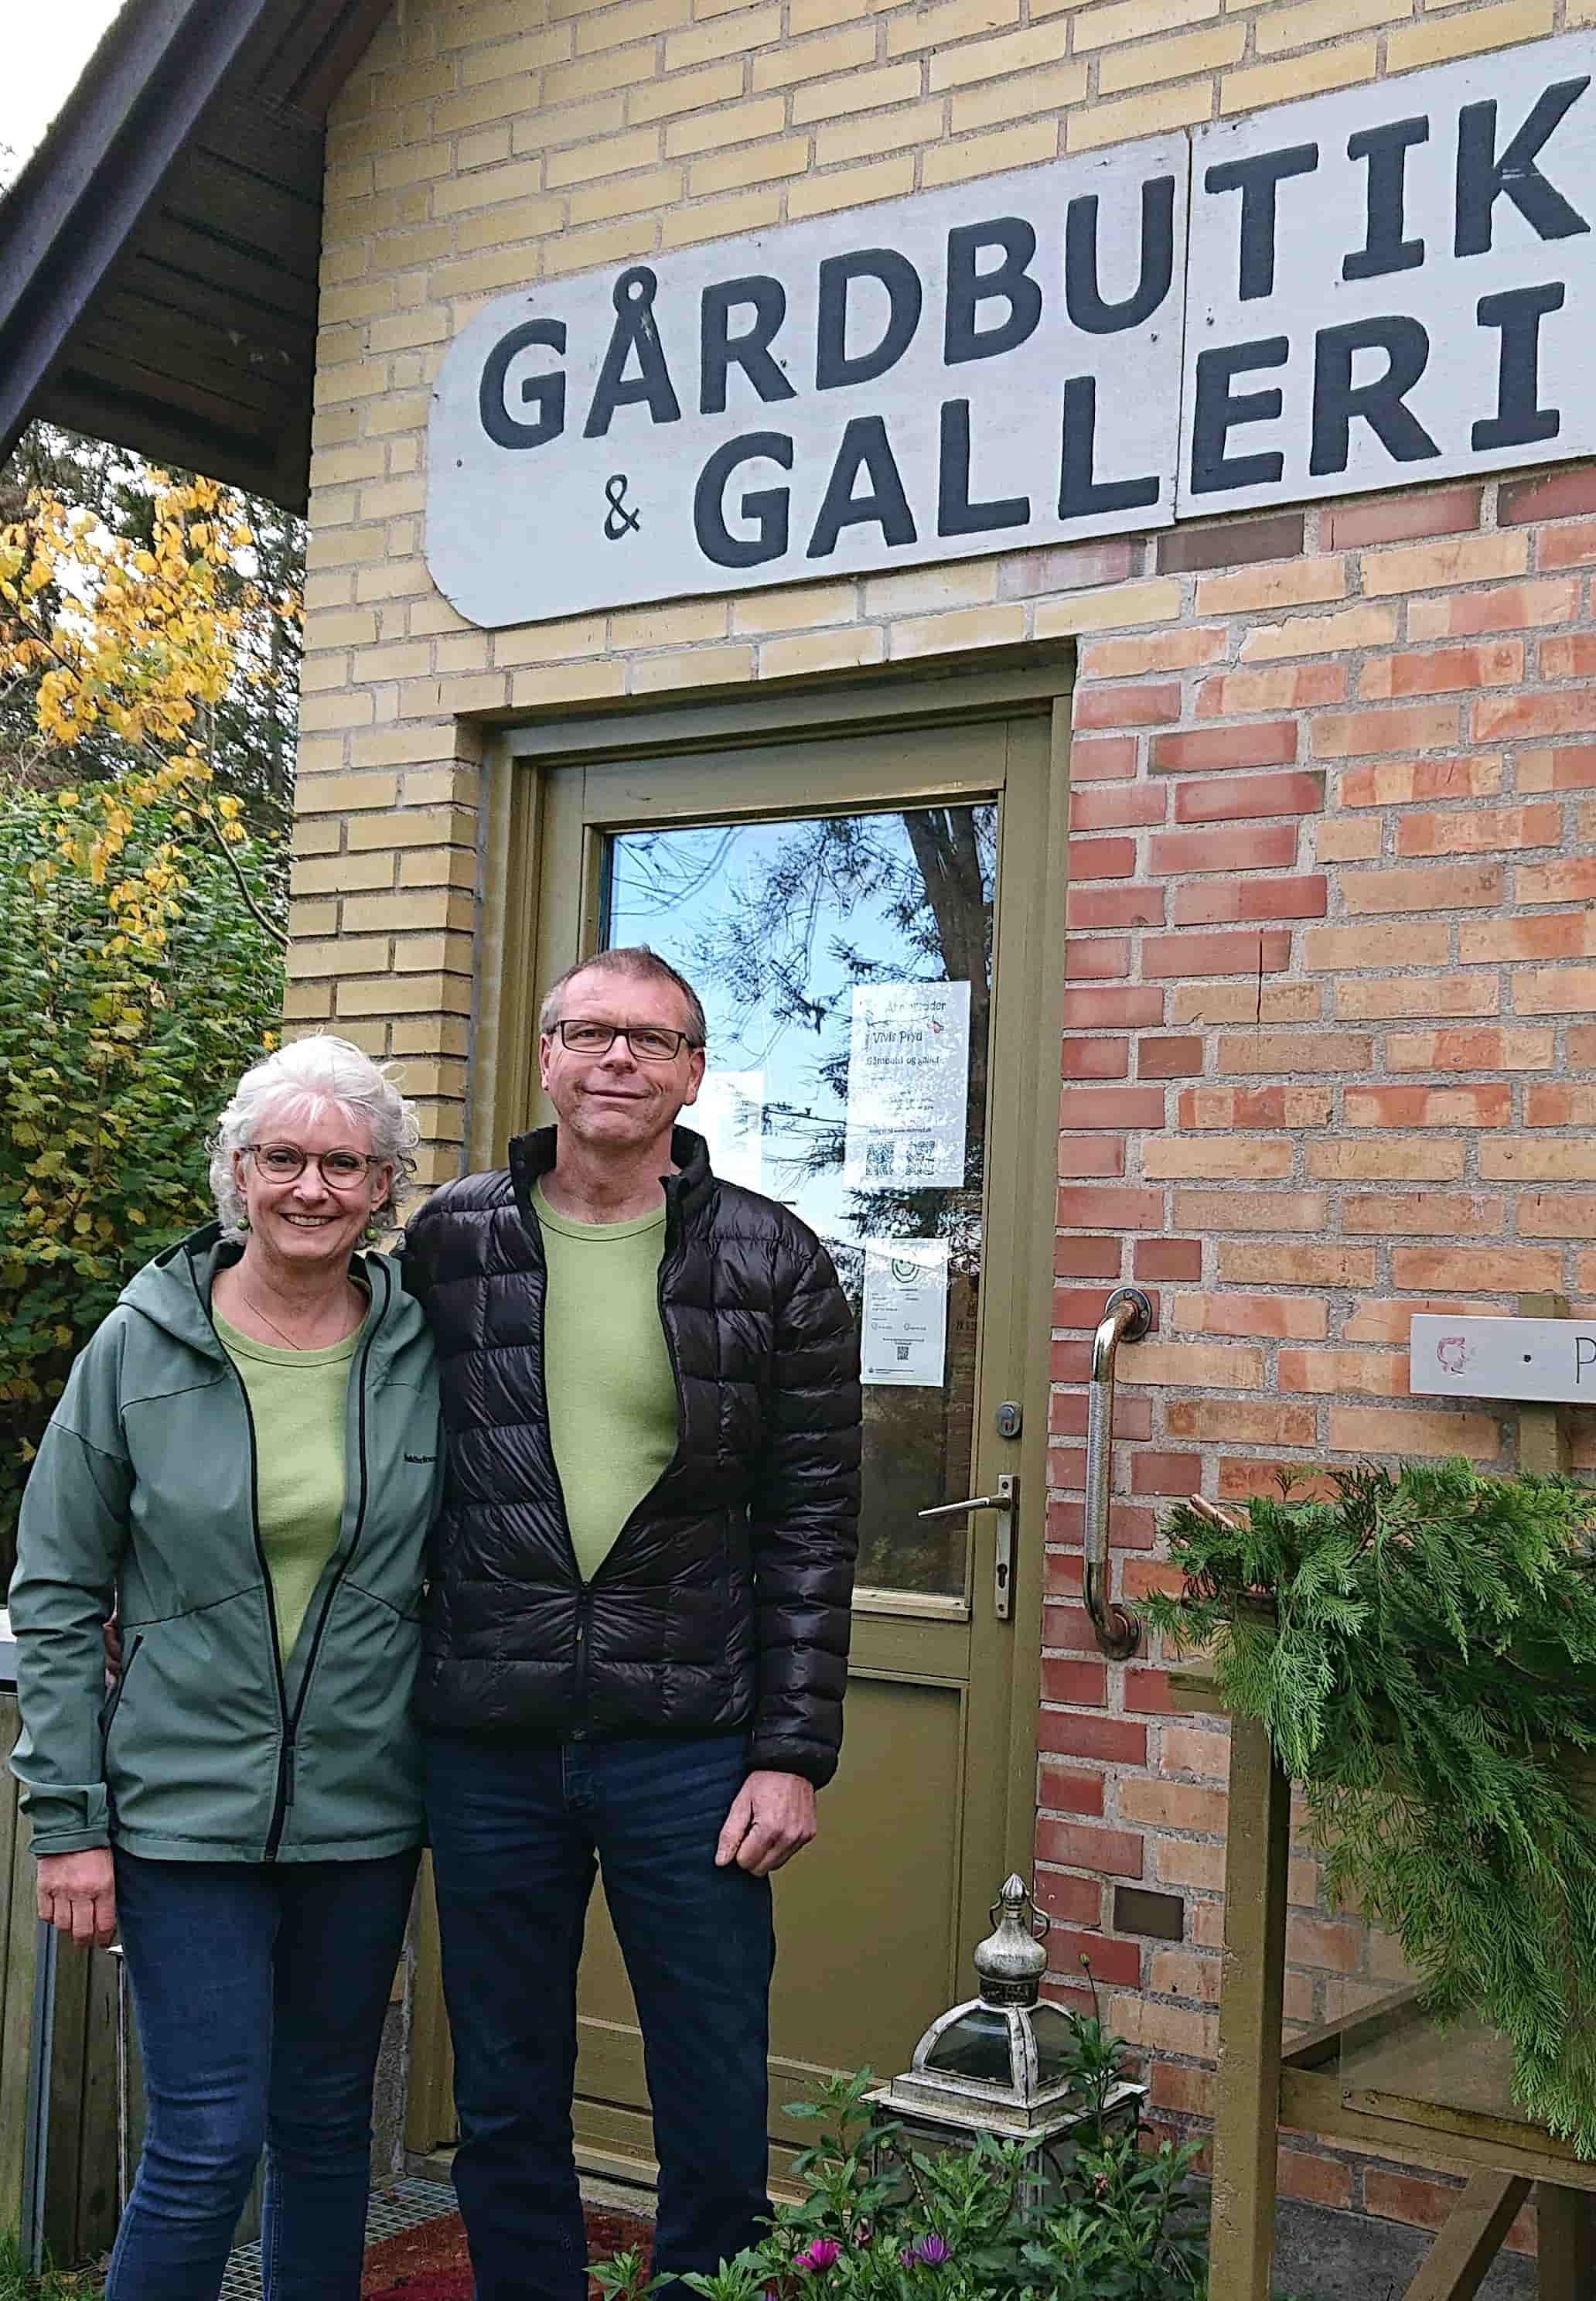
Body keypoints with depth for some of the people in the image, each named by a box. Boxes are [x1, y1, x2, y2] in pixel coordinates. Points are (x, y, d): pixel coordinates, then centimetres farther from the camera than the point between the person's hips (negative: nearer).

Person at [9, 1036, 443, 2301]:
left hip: (364, 1809, 2)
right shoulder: (141, 1349, -6)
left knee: (328, 2124, 15)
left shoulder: (422, 1350, -1)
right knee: (206, 2145, 0)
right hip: (186, 1806, -2)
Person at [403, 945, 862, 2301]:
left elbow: (814, 1528, -1)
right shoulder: (448, 1245, 3)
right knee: (504, 2114, 15)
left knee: (718, 2124, 8)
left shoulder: (778, 1265, -2)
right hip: (487, 1742, 2)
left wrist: (793, 1754, -6)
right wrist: (404, 1705, 5)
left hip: (689, 1743, -1)